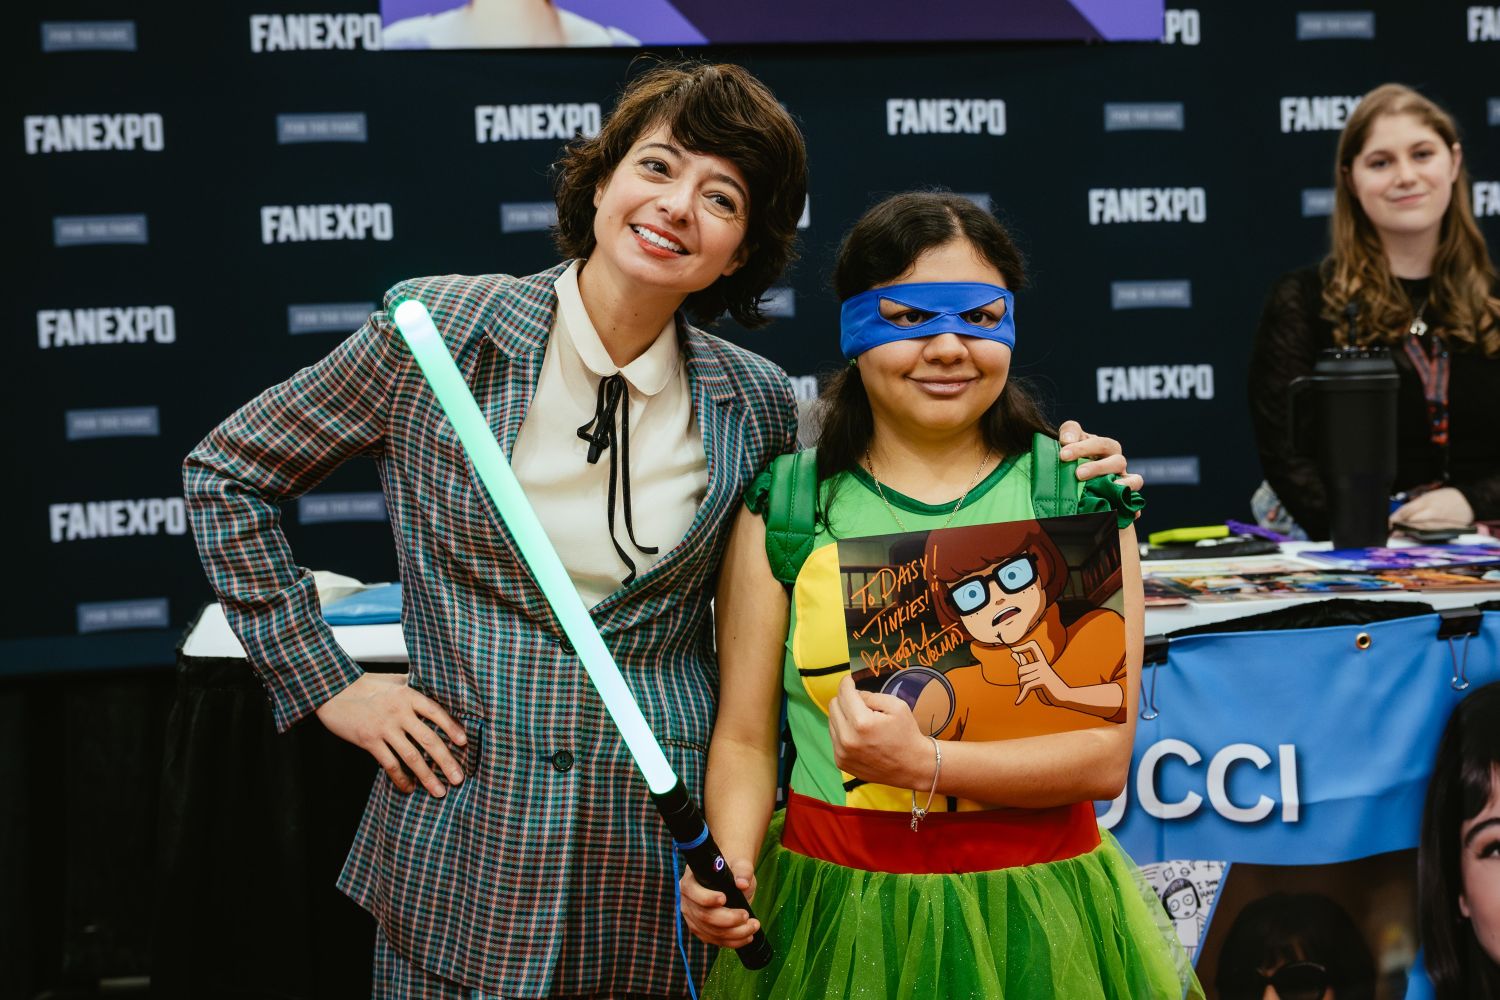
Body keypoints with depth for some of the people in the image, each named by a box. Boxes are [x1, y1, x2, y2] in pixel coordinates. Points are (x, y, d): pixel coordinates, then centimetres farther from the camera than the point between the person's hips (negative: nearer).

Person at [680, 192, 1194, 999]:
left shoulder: (1078, 496, -1)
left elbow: (1104, 755, -7)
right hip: (833, 917, 0)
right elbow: (745, 739, 0)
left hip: (1031, 918, 0)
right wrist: (728, 867, -19)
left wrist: (923, 765, -20)